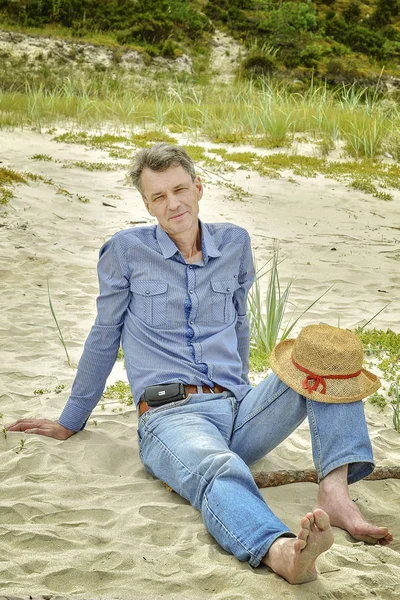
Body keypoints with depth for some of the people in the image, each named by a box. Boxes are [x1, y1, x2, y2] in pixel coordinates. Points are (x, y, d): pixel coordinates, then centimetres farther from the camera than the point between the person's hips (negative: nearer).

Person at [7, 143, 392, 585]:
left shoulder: (234, 243, 15)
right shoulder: (126, 250, 6)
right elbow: (104, 338, 13)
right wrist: (69, 423, 19)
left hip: (239, 408, 5)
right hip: (172, 414, -4)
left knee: (325, 347, -18)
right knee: (220, 470, -39)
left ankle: (334, 488, -37)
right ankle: (281, 552, -70)